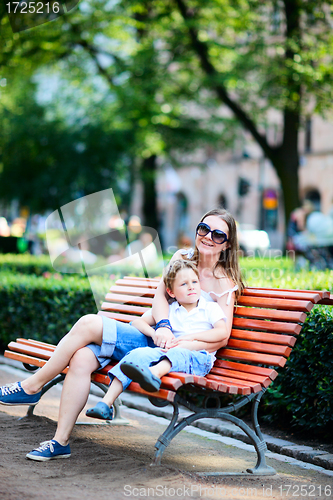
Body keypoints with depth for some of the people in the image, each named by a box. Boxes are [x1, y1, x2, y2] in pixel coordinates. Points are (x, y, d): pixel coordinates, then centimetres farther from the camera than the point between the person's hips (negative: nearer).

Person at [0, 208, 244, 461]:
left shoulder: (223, 280, -1)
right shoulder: (182, 258, 15)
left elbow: (222, 333, -11)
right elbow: (161, 293, 1)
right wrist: (163, 326, -19)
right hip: (148, 335, 6)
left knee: (89, 324, -21)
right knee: (81, 358, -21)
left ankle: (33, 386, -8)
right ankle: (60, 441, -17)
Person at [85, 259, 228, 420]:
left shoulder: (211, 308, 16)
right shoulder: (168, 310, 23)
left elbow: (223, 333, 0)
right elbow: (137, 322, 19)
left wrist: (192, 336, -8)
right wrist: (155, 334, -1)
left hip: (198, 357, -3)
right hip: (168, 353, 3)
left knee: (177, 353, -38)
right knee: (138, 353, -23)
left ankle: (153, 373, -72)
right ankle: (106, 403, -34)